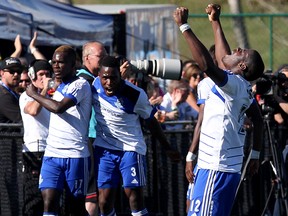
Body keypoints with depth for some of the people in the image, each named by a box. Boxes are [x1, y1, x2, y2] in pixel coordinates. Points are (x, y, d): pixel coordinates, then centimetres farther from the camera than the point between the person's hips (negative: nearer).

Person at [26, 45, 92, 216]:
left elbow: (59, 107, -21)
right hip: (52, 154, 6)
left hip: (76, 155, -6)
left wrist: (34, 94, -9)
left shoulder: (80, 85, -8)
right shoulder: (60, 87, 18)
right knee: (49, 202, -11)